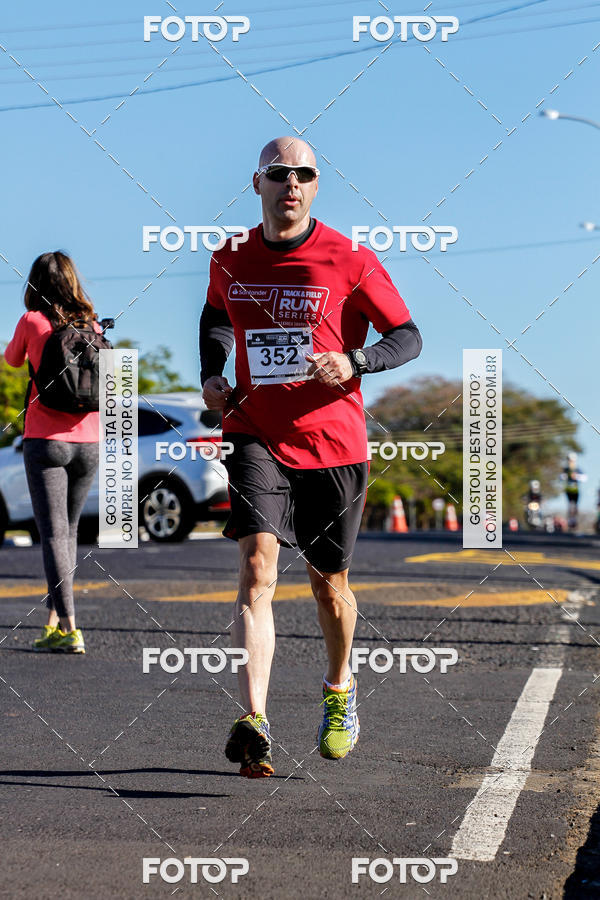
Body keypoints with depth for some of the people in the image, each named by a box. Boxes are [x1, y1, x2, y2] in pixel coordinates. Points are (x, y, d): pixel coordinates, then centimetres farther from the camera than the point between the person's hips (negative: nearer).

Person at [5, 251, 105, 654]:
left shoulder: (32, 321, -4)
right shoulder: (91, 324, 4)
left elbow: (12, 360, 15)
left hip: (45, 440, -4)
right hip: (88, 442, 4)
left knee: (53, 533, -5)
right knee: (69, 530, 16)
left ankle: (69, 629, -13)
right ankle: (54, 620, 20)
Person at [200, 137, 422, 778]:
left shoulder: (349, 261, -5)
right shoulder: (230, 260, 5)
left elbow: (408, 336, 0)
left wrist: (353, 361, -19)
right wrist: (212, 375, 9)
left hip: (333, 441, -1)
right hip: (255, 434, 1)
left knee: (328, 581, 12)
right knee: (257, 563, -19)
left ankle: (339, 693, 41)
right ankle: (253, 723, -28)